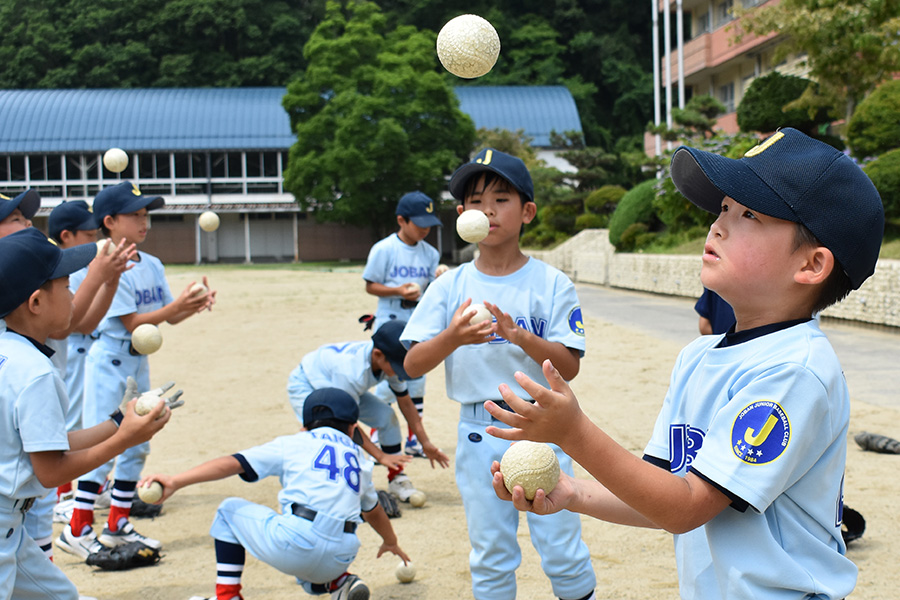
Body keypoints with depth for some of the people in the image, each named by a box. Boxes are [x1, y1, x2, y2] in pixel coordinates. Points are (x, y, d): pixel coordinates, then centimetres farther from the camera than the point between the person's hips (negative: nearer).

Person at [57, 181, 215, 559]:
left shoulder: (152, 265, 7)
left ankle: (117, 525, 21)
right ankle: (77, 530, 1)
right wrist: (176, 305, -26)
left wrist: (195, 304, -12)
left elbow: (170, 317, 7)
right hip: (109, 360, -8)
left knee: (137, 446, 11)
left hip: (139, 361, 8)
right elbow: (132, 322, -19)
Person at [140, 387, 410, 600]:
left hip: (292, 544, -4)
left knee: (230, 510, 22)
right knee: (310, 577, 40)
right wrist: (391, 541, 59)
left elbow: (232, 463, 2)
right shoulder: (359, 460, 24)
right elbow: (374, 512, 39)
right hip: (338, 561, 4)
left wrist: (175, 482, -4)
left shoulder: (293, 444, 13)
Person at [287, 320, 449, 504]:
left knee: (386, 415, -10)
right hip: (305, 385, -6)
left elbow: (405, 402, -7)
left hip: (344, 385, 6)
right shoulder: (352, 371, -42)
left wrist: (426, 444, -8)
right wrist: (380, 456, -32)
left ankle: (396, 479, 4)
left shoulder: (391, 363, -22)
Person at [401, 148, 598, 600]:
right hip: (478, 433, 2)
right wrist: (452, 338, -24)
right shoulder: (449, 287, 1)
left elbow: (569, 366, -9)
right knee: (490, 556, 12)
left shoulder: (551, 283, -3)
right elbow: (412, 365, -5)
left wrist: (519, 335, -25)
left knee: (562, 551, 4)